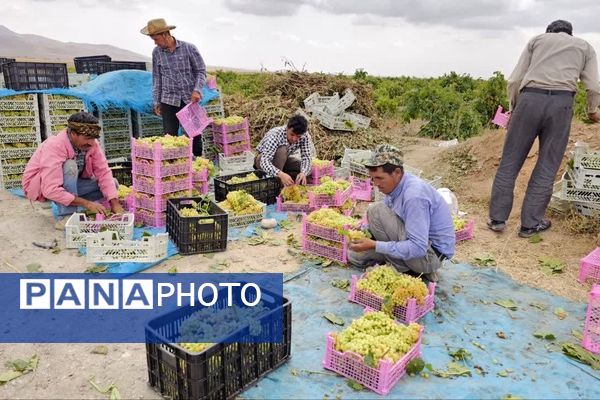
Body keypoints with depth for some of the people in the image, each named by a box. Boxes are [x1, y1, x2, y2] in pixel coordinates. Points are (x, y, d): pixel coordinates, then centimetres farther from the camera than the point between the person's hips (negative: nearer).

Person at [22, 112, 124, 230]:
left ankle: (60, 205, -1)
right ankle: (66, 217, -27)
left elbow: (104, 173, -16)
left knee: (112, 183, -8)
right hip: (41, 188, -6)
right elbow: (50, 190, -39)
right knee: (70, 166, -34)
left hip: (70, 184, 6)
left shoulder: (92, 144, -16)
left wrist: (115, 203, -29)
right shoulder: (55, 146, -33)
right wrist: (87, 203, -40)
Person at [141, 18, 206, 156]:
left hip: (190, 99, -1)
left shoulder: (189, 48, -4)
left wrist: (197, 90, -15)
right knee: (170, 136, -2)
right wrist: (156, 101, 9)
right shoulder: (156, 52, 4)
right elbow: (156, 77, 11)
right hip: (169, 100, 2)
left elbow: (201, 71, 0)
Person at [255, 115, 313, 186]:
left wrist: (303, 173, -47)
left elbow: (306, 158, -25)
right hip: (262, 160, -5)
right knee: (282, 150, -36)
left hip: (282, 161, 5)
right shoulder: (275, 135, -36)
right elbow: (264, 162, -45)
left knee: (307, 169, -19)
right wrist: (281, 174, -62)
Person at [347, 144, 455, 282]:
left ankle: (404, 271, -9)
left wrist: (375, 245, -30)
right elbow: (385, 224, 10)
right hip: (417, 245, 9)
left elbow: (418, 248, -32)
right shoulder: (395, 185, -2)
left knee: (377, 210, -22)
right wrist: (363, 234, -7)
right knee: (355, 255, 12)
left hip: (431, 254, -9)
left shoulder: (414, 194, -30)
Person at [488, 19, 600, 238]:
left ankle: (497, 218, 9)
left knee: (510, 160, 6)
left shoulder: (537, 39, 25)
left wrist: (512, 108, 25)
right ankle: (530, 223, 10)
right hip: (561, 103, 0)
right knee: (547, 167, 6)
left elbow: (514, 80, 13)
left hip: (530, 99, 0)